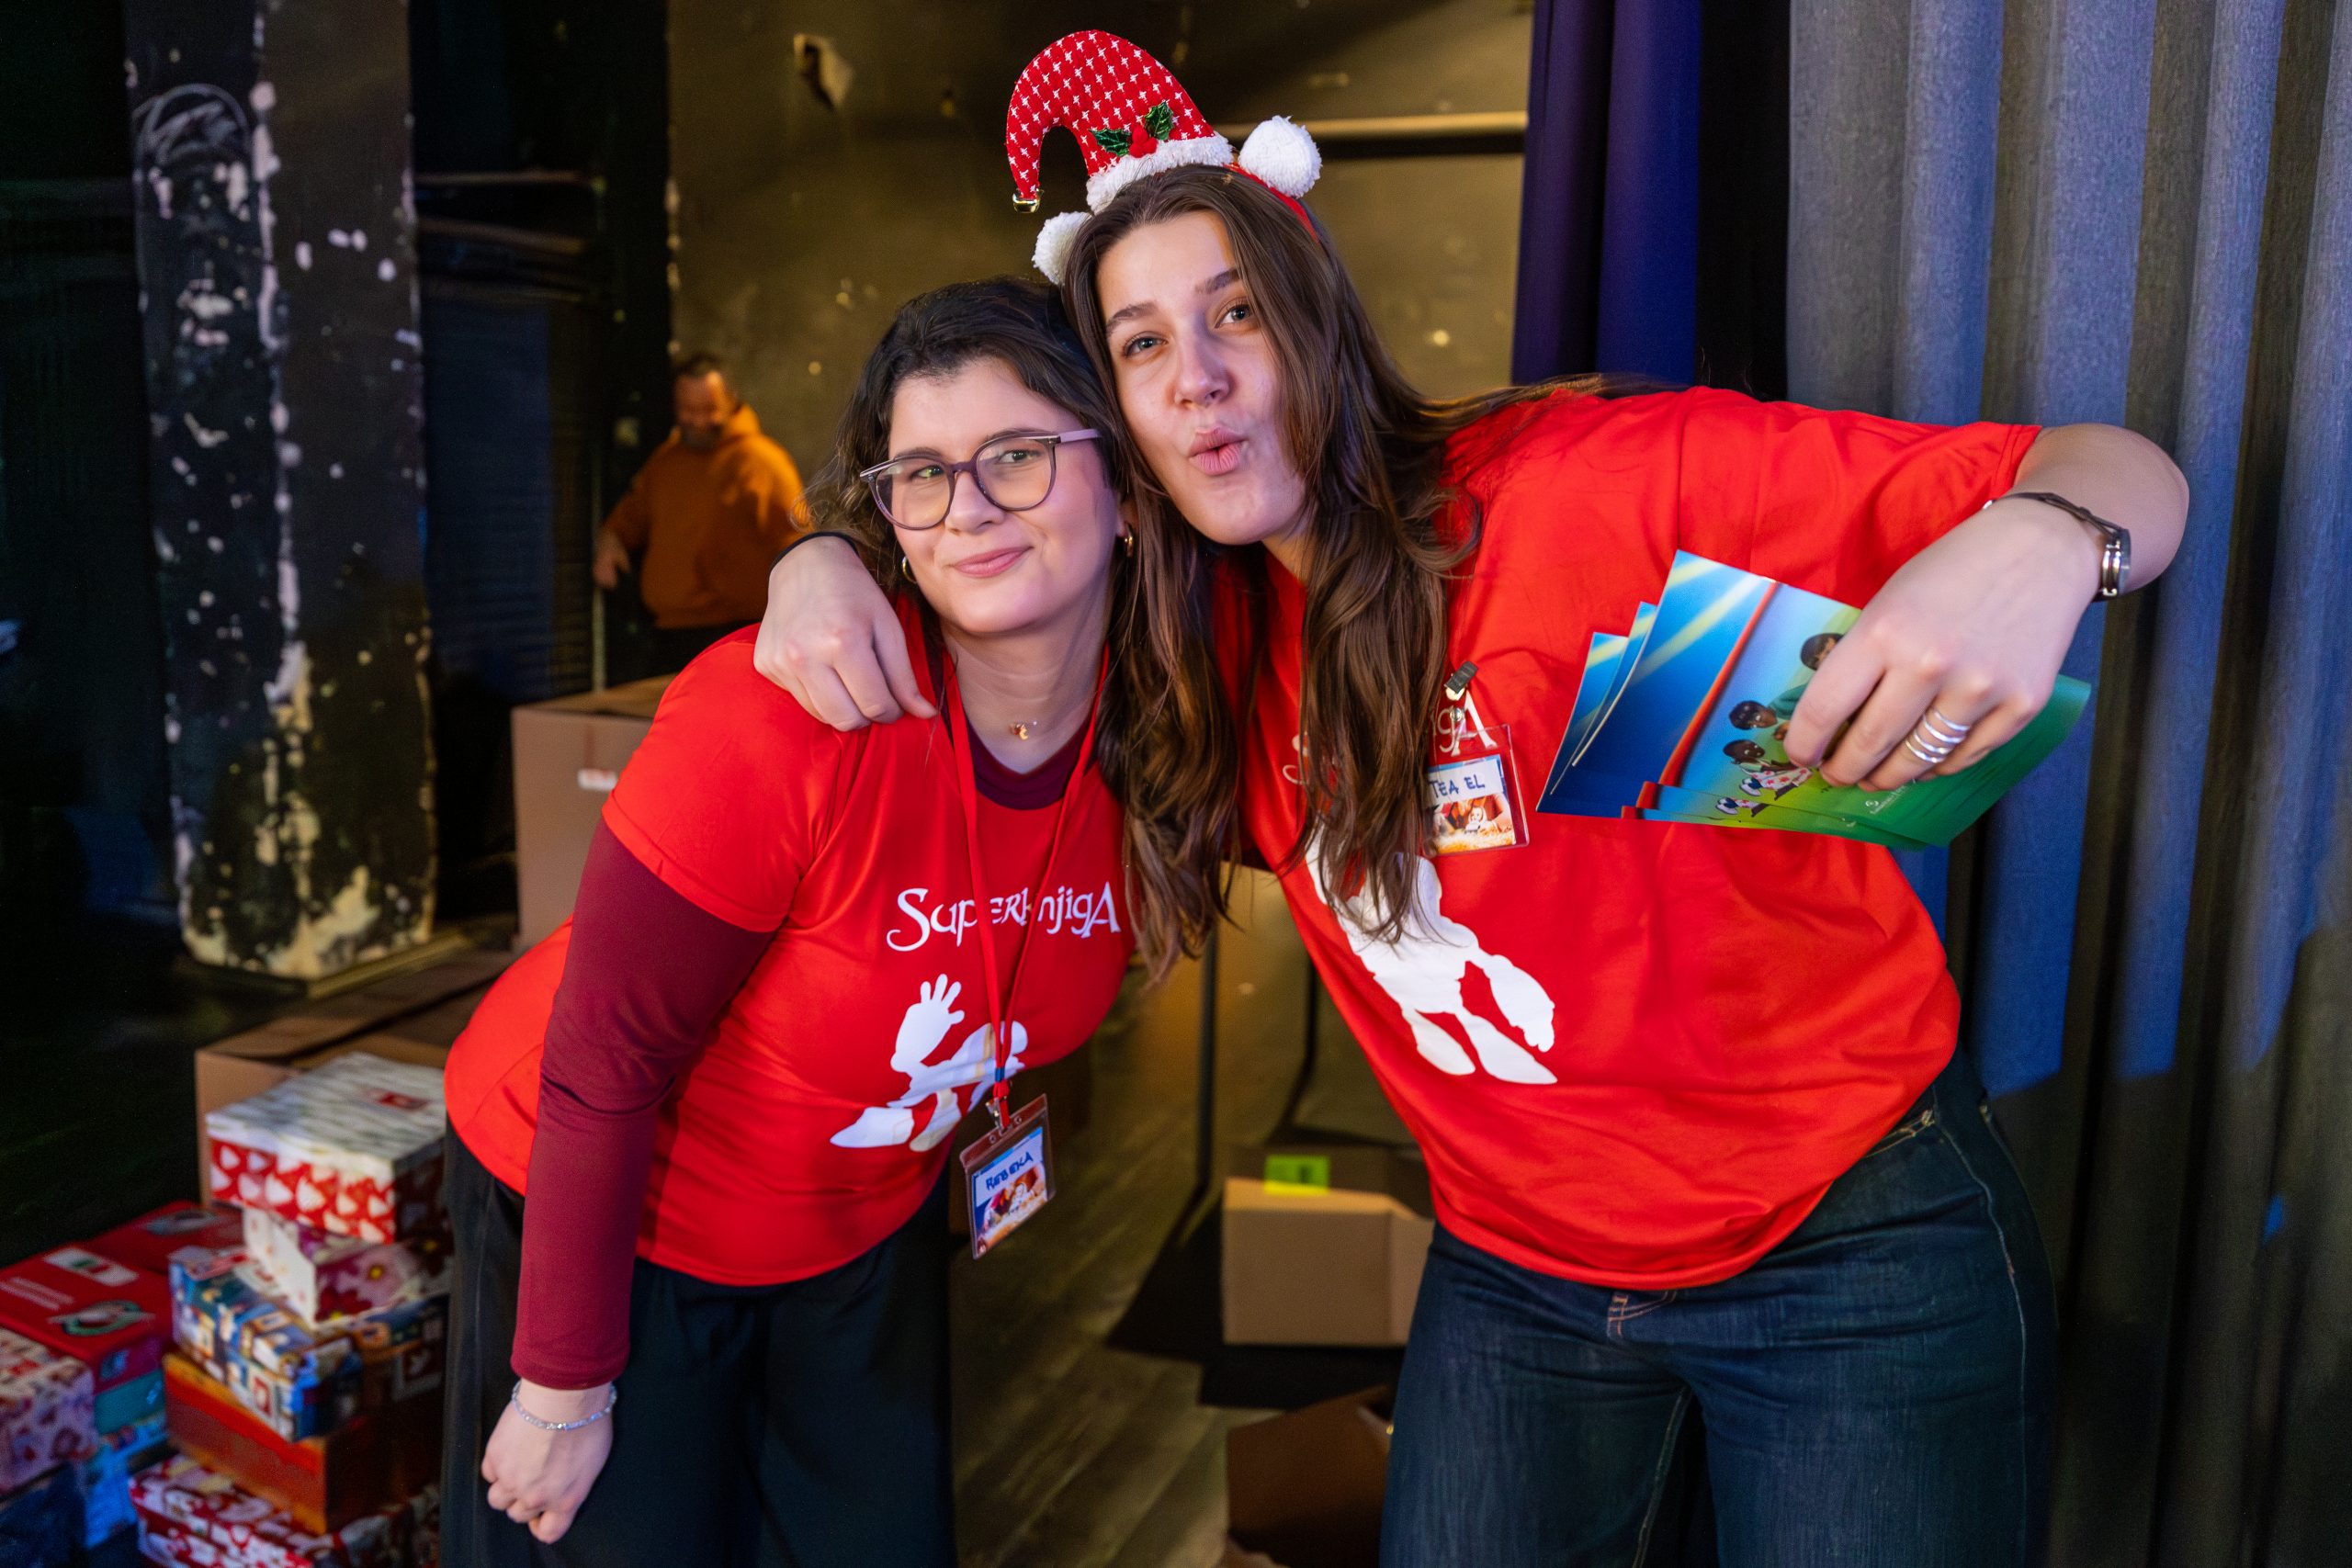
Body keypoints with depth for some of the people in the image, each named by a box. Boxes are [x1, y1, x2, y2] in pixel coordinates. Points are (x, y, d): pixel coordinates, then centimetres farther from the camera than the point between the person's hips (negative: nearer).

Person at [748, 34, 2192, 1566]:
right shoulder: (1215, 629, -2)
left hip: (1852, 1232, -4)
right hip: (1516, 1259, 5)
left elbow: (2131, 478, -16)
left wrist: (2036, 543, -39)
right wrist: (822, 563, -8)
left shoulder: (1607, 483, -20)